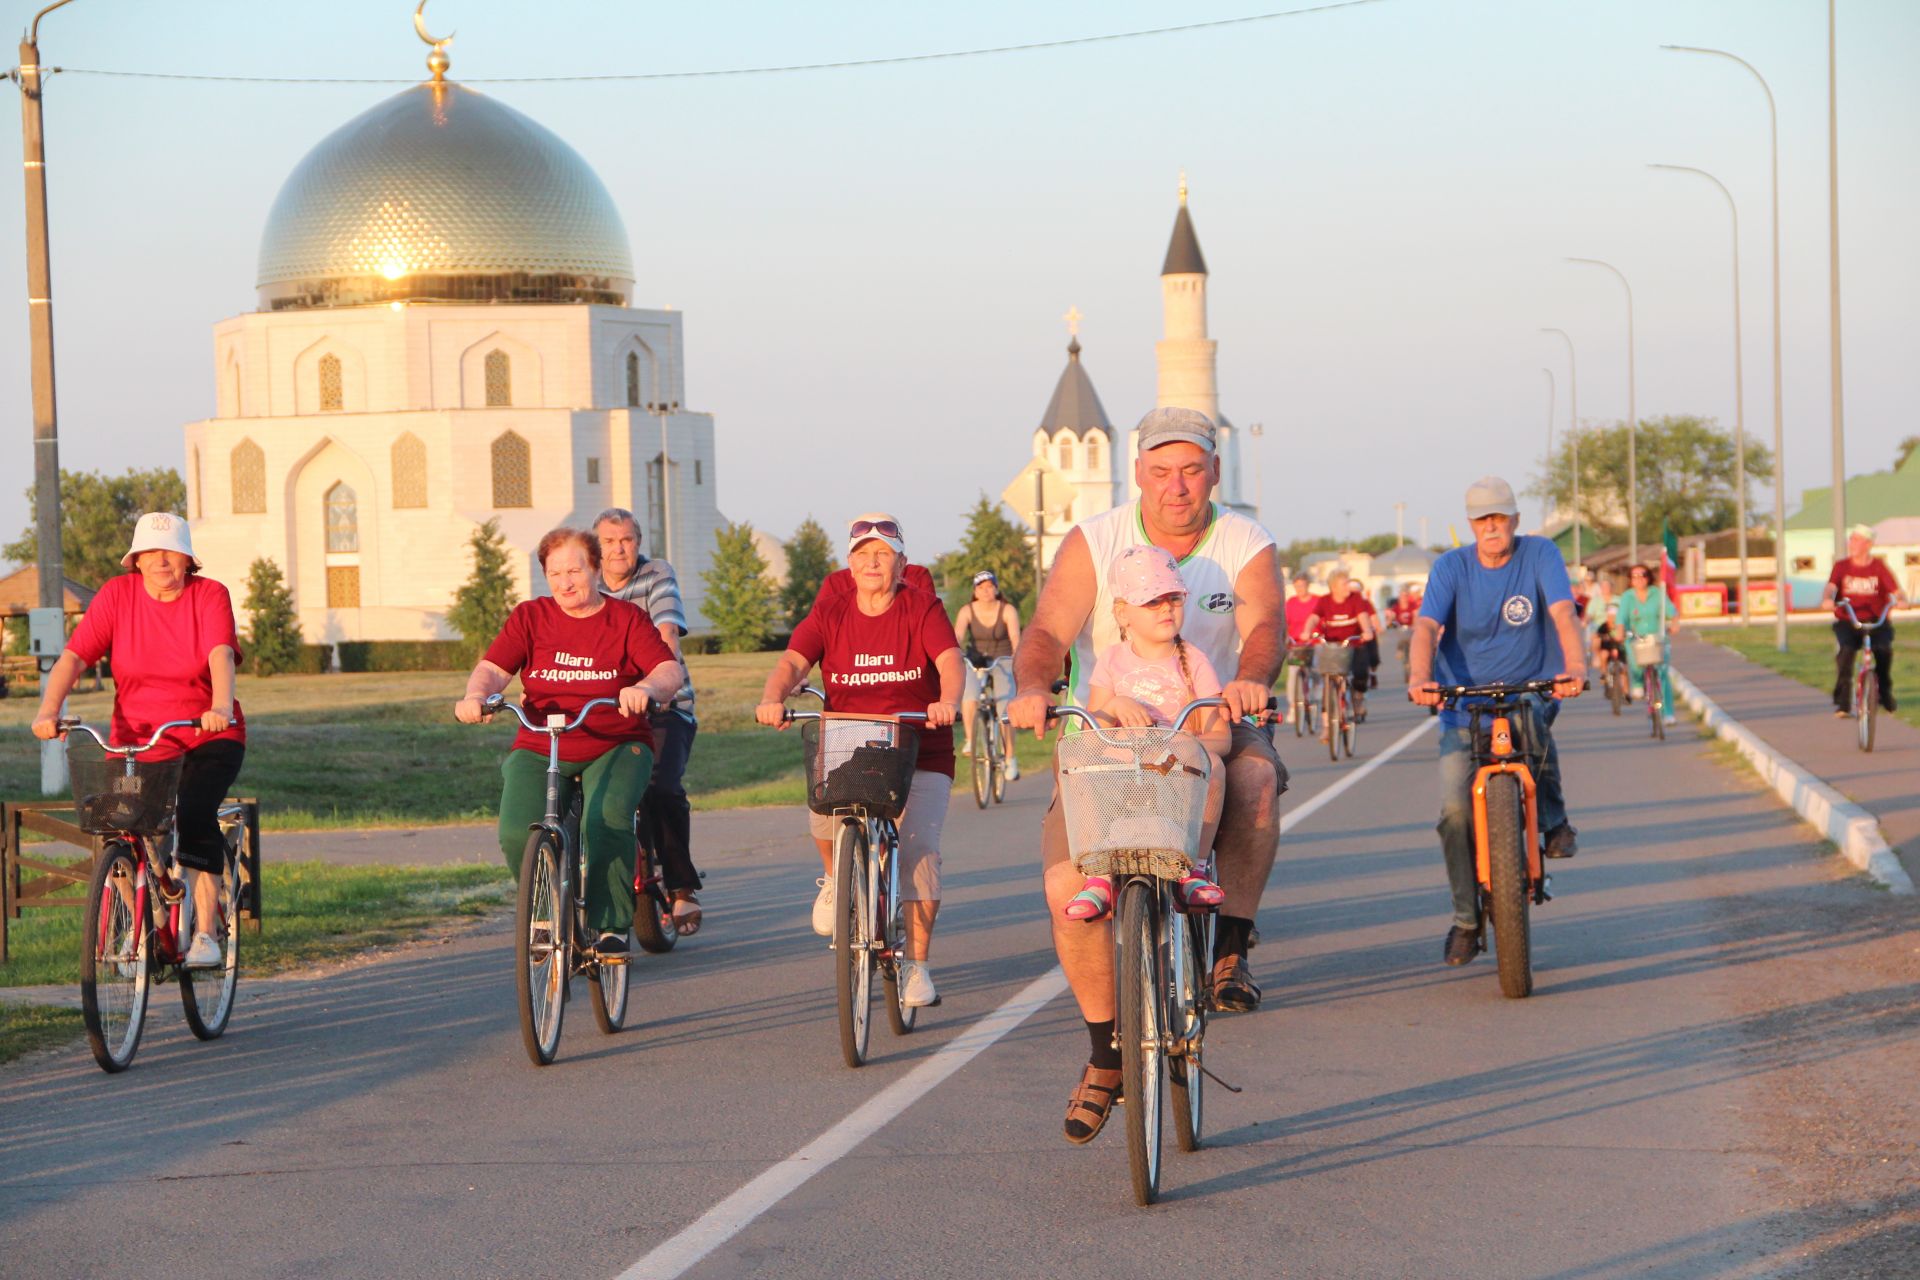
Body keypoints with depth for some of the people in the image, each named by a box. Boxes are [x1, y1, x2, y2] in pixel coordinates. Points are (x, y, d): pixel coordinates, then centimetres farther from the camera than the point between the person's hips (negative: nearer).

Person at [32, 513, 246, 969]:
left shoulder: (210, 595, -6)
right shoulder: (118, 595, -3)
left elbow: (221, 654, -23)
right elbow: (73, 657, -11)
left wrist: (221, 707, -42)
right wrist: (48, 710, -27)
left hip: (208, 737, -2)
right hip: (137, 738, 2)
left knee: (196, 815, -25)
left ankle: (205, 933, -17)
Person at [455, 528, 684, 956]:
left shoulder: (628, 618, 4)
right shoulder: (529, 617, 9)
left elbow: (671, 671, -9)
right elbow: (493, 667, -2)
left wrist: (647, 688, -33)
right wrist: (476, 695, -26)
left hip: (615, 748, -2)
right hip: (539, 749, 2)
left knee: (607, 821, -32)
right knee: (518, 833, -23)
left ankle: (612, 926, -15)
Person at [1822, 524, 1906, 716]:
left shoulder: (1879, 567, 4)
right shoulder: (1842, 567, 7)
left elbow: (1896, 591, -5)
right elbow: (1830, 587, -9)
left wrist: (1901, 600, -29)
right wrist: (1827, 599, -32)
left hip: (1876, 621, -1)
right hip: (1847, 621, 1)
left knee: (1883, 648, -28)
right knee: (1845, 650, -28)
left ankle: (1885, 691, 0)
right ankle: (1842, 702, -18)